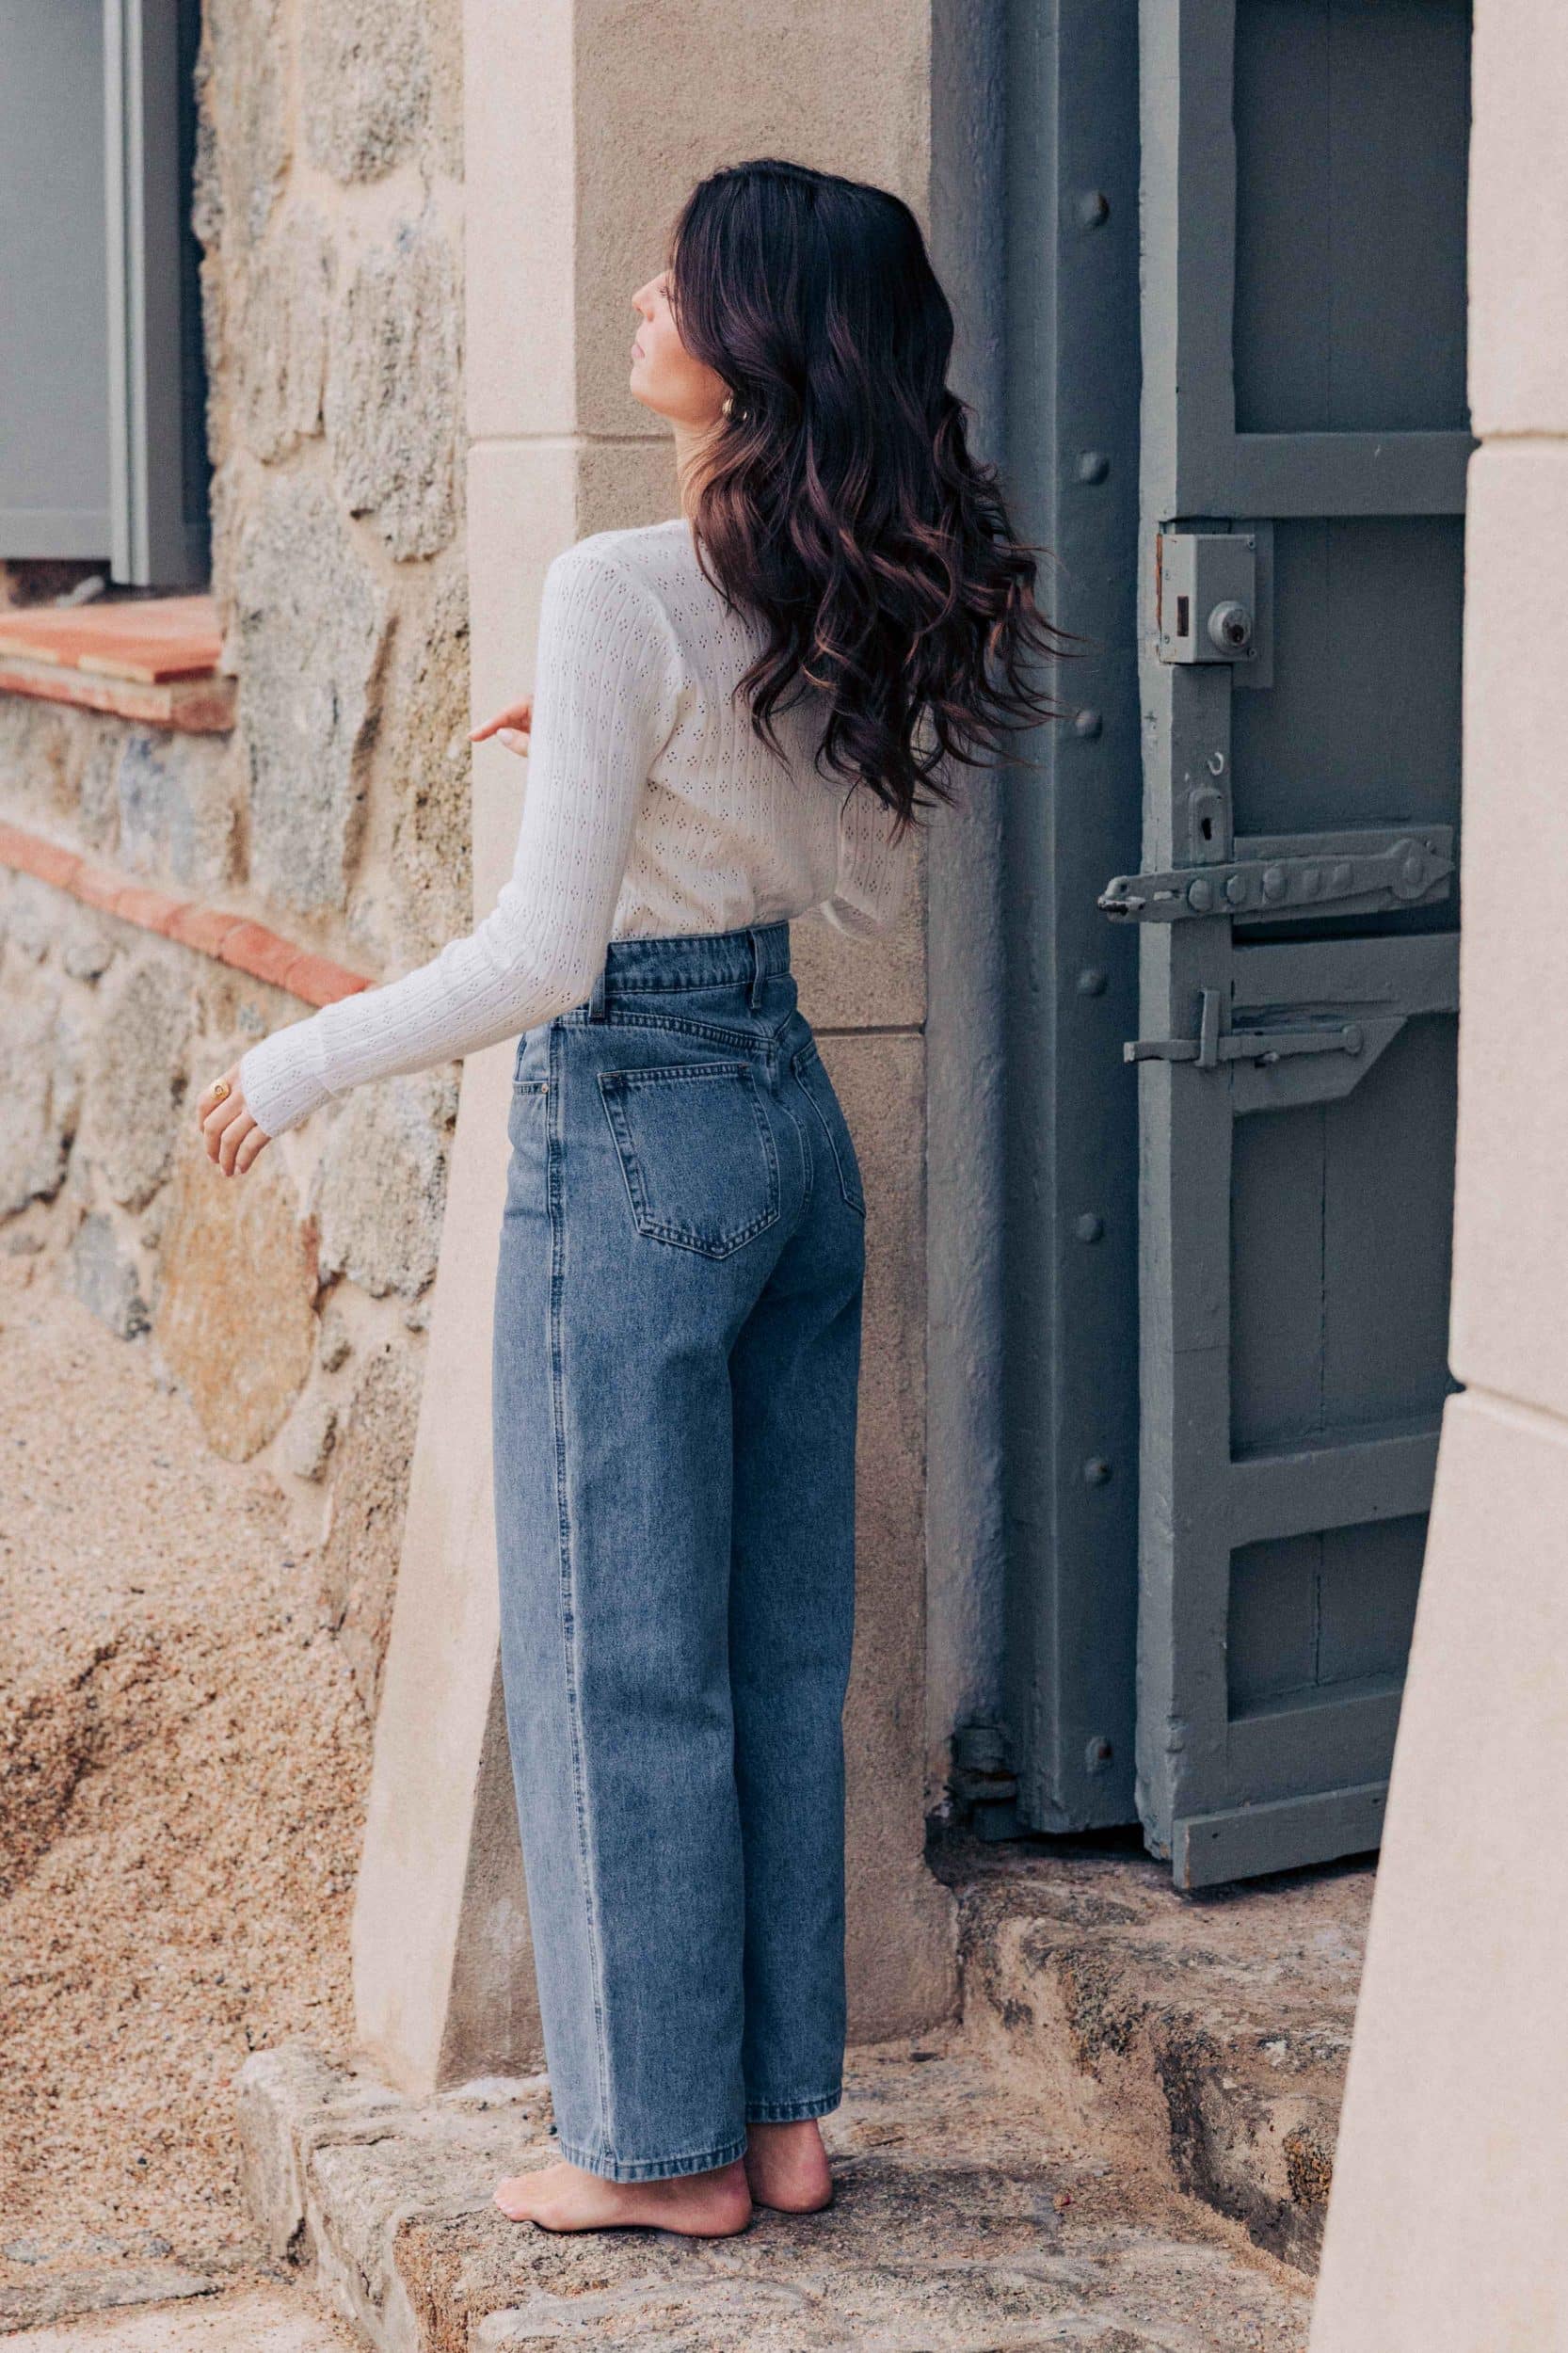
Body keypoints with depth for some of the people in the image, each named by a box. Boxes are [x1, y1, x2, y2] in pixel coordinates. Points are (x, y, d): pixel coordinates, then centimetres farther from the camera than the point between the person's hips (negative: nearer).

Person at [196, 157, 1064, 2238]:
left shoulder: (622, 597, -19)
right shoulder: (853, 602, 4)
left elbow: (542, 953, -19)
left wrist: (304, 1061, -7)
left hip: (632, 1129, -8)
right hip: (798, 1117, 8)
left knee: (619, 1654, 4)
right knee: (783, 1642, 14)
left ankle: (666, 2142, 14)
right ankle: (785, 2110, 23)